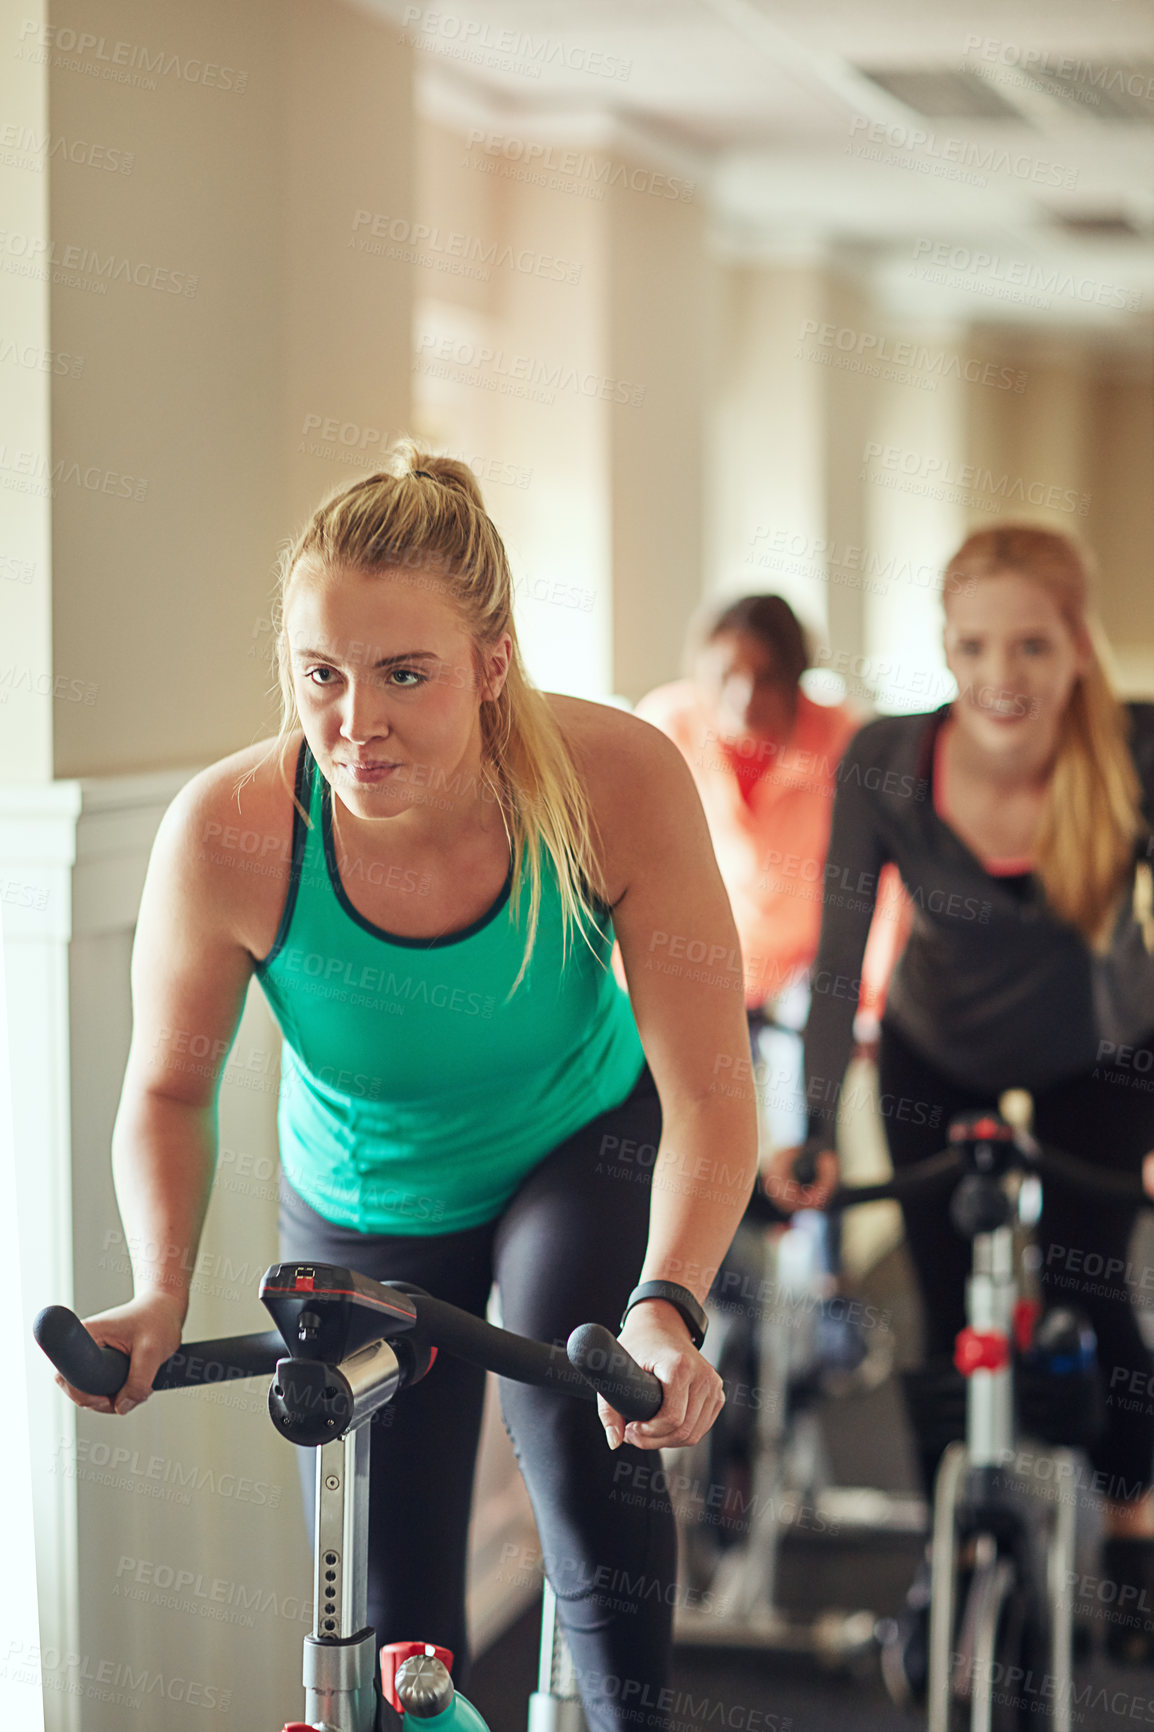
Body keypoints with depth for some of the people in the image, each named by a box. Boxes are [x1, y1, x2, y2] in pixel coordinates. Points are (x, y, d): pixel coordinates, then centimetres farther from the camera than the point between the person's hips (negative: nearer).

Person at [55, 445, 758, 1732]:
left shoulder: (616, 782, -32)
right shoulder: (227, 831, -31)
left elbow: (710, 1103, -30)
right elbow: (168, 1091, -13)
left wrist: (666, 1309, -47)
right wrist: (161, 1289, -30)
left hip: (581, 1150, -1)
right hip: (363, 1205, 1)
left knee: (580, 1432, -29)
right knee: (391, 1628, 2)